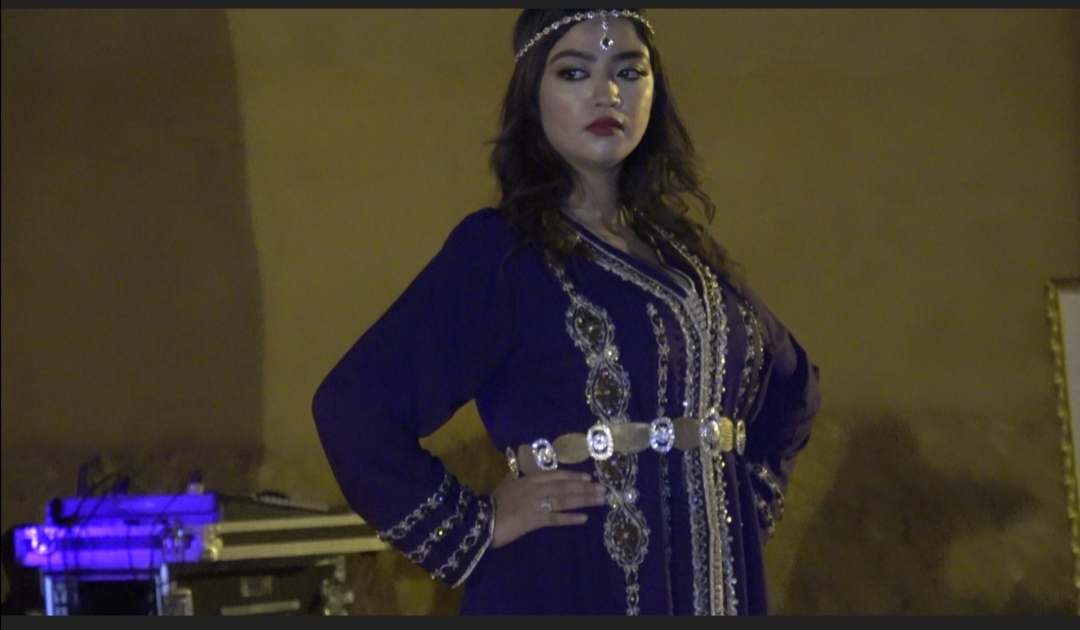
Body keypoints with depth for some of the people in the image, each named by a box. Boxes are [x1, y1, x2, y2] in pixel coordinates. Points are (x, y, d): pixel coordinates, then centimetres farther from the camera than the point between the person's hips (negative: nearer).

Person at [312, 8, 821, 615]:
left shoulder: (683, 248, 11)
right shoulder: (497, 249, -7)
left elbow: (792, 383, 26)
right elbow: (352, 405, -16)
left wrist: (755, 489, 11)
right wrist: (472, 530, -14)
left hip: (718, 583, 6)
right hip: (567, 585, -6)